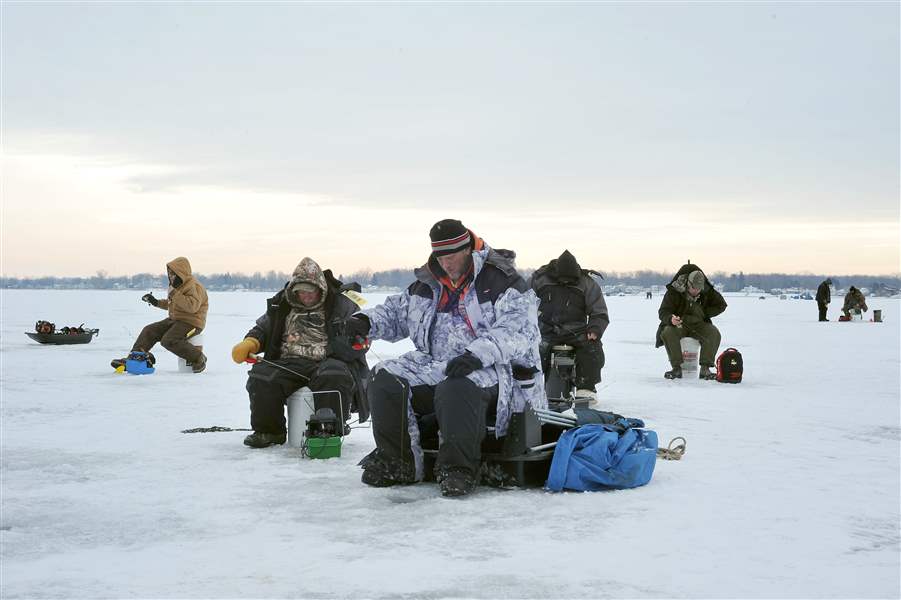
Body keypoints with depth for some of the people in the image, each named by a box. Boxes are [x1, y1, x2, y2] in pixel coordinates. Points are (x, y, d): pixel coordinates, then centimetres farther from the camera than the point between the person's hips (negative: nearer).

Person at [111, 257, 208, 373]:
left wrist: (174, 294, -30)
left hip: (191, 323, -10)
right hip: (174, 319, 10)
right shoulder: (177, 285, 15)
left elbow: (193, 306, -31)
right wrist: (156, 302, 13)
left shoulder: (194, 286, -16)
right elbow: (170, 304, 30)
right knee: (149, 331, -1)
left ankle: (198, 358, -13)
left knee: (168, 340, -28)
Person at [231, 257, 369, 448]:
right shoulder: (282, 306, 18)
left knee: (335, 376, -38)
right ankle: (268, 431, -4)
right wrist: (249, 343, 4)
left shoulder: (341, 305, 7)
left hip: (326, 362, -3)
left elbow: (362, 336, 6)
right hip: (289, 363, 3)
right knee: (261, 377, -24)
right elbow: (262, 329, 26)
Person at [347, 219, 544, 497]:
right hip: (435, 367, 7)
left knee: (456, 388, -39)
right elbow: (396, 311, 26)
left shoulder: (502, 282, -7)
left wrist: (478, 354, -34)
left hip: (492, 371, -7)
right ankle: (396, 461, -4)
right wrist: (367, 321, 3)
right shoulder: (427, 284, 15)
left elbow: (518, 331, -19)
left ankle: (459, 468, -31)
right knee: (385, 380, -12)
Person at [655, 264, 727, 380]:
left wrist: (704, 313, -6)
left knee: (714, 334, -27)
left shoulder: (707, 292, -6)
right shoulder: (674, 292, -16)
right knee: (667, 333, -35)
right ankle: (676, 368, -28)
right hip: (678, 324, -2)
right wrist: (671, 319, -42)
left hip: (699, 325, 2)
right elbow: (663, 312, -17)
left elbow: (721, 305, 7)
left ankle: (705, 369, -25)